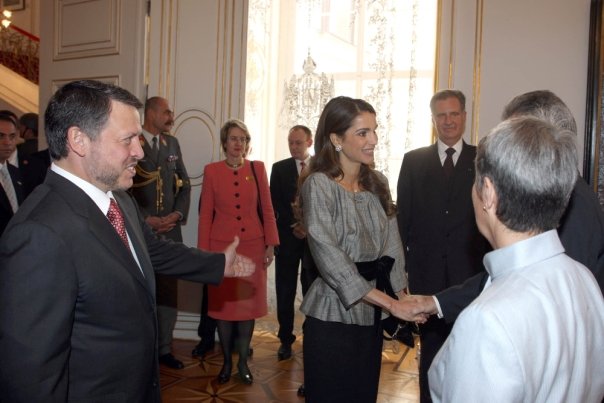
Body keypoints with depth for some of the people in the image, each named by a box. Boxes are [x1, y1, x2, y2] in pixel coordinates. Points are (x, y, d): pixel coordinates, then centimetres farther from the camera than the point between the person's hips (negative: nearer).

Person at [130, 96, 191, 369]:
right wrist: (148, 219, -12)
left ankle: (164, 348, 20)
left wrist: (177, 215, -2)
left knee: (168, 291, 8)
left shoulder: (172, 143, 12)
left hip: (170, 229, 5)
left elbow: (184, 185, 13)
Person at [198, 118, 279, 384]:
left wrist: (270, 244, -1)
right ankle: (227, 362, 24)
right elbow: (205, 213, 2)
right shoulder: (212, 170, 0)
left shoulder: (257, 168, 3)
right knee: (223, 303, 6)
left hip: (253, 245, 1)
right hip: (221, 245, 0)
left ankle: (243, 362, 22)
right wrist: (204, 251, -1)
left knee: (248, 303, 6)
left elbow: (267, 208, 4)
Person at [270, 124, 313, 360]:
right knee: (285, 291, 3)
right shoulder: (279, 168, 8)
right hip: (288, 236, 1)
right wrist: (293, 226, -8)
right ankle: (286, 339, 12)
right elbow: (275, 204, 4)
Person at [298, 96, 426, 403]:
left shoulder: (378, 183, 7)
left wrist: (402, 298, -9)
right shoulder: (318, 184, -12)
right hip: (334, 315, -5)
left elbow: (391, 246, 5)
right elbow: (329, 256, -20)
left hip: (371, 315, 6)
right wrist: (389, 302, -24)